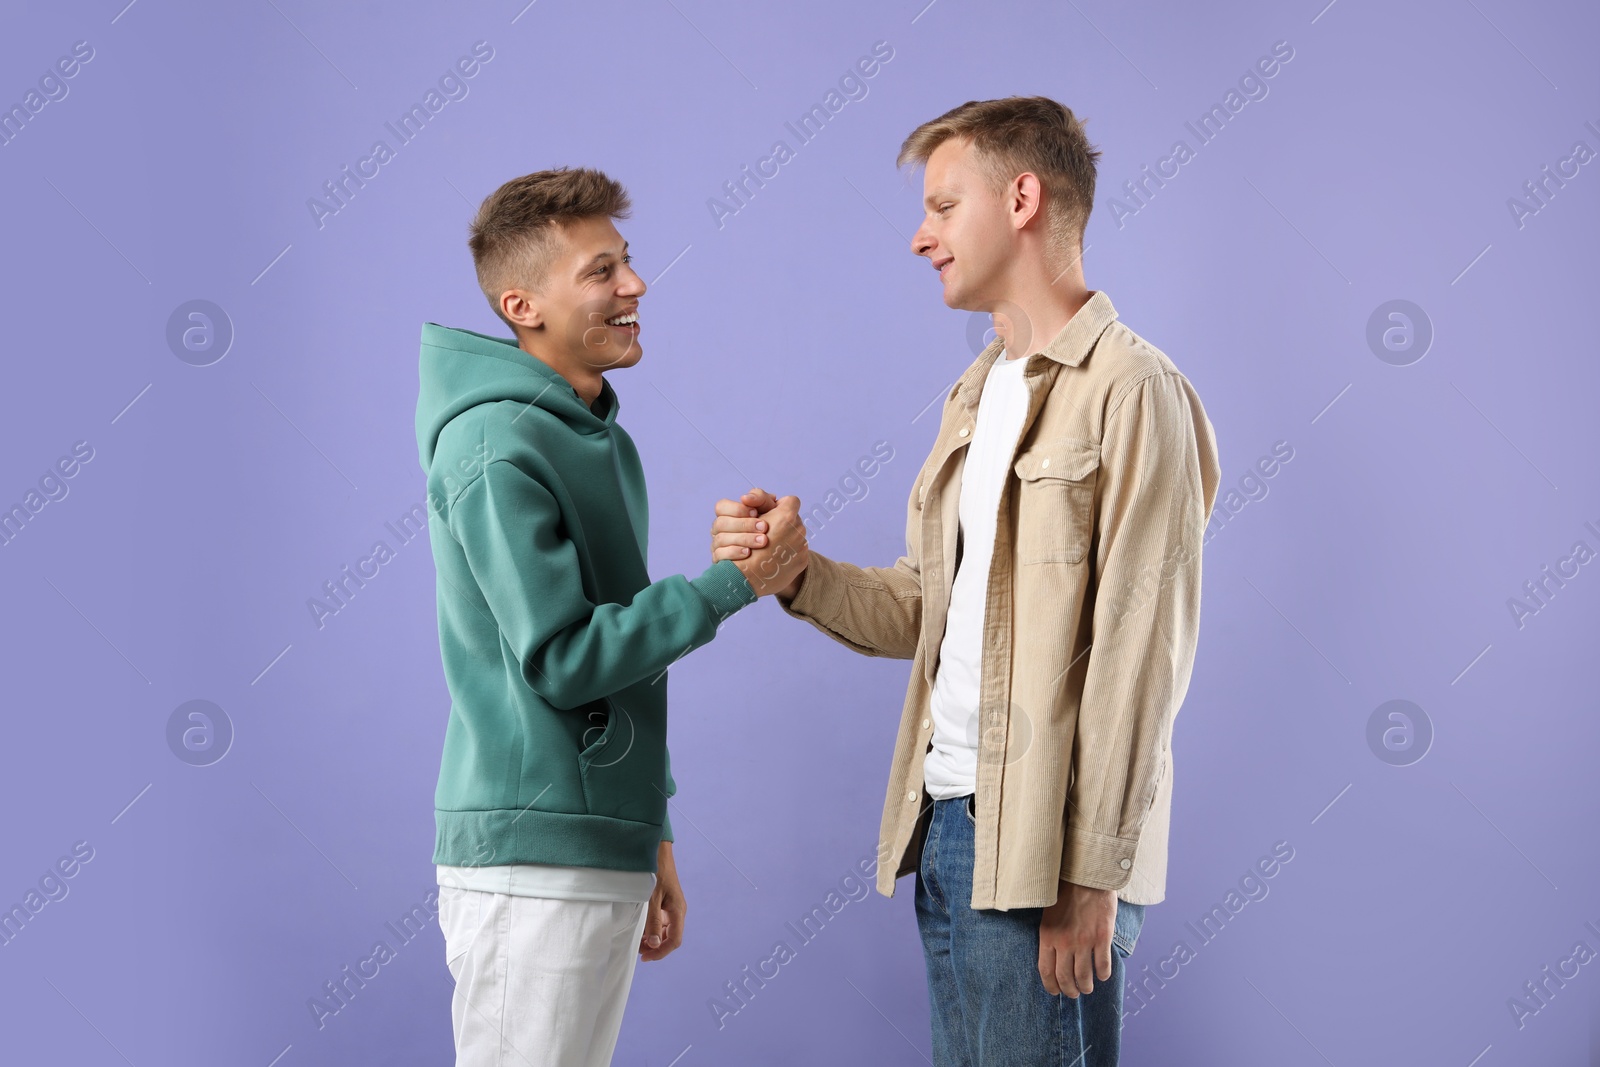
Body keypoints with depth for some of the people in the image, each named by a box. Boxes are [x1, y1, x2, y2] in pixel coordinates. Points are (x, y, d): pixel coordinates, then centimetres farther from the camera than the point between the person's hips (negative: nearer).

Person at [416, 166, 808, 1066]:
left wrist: (652, 834, 18)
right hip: (530, 859, -8)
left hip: (606, 851, 8)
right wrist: (734, 584, -16)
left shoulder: (606, 442, 14)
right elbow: (562, 661, -18)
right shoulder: (496, 449, -14)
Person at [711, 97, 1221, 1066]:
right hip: (945, 823, 8)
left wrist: (1090, 875, -18)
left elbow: (1139, 654, -15)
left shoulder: (1132, 391, -10)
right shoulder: (977, 394, 18)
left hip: (1046, 843, -8)